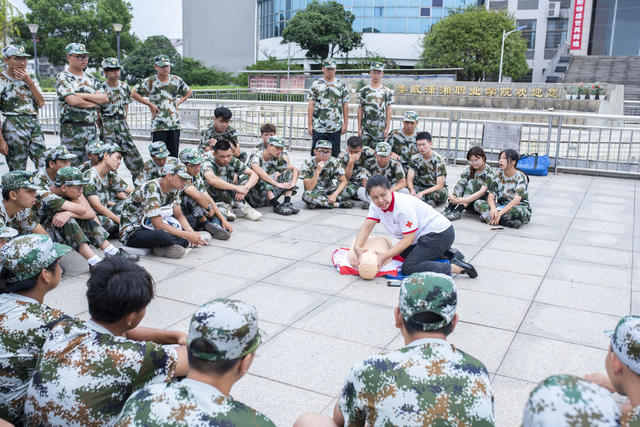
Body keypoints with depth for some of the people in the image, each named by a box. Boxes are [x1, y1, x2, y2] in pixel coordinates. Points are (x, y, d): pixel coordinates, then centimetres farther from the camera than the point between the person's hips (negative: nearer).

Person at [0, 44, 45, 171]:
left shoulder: (31, 77, 12)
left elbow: (41, 103, 4)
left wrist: (29, 82, -6)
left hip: (34, 124, 4)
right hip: (14, 128, -4)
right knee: (17, 174, -1)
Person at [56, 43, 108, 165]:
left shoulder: (90, 78, 16)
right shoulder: (63, 78, -4)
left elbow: (105, 98, 3)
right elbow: (73, 101, -19)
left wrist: (84, 95, -10)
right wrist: (95, 102, -5)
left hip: (92, 128, 6)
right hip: (72, 129, -6)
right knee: (72, 165, -6)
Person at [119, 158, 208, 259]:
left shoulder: (173, 189, 0)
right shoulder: (151, 189, -26)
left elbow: (179, 216, 4)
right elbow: (158, 225, -28)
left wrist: (192, 233, -14)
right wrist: (187, 236, -27)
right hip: (132, 233, -8)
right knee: (161, 235, -38)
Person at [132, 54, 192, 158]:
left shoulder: (177, 80, 6)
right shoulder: (149, 82, -4)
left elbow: (188, 92, 22)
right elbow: (134, 93, 1)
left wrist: (178, 102, 9)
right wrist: (149, 104, -4)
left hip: (175, 124, 3)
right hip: (158, 125, -3)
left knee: (174, 155, 6)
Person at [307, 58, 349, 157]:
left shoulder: (341, 85, 7)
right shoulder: (316, 84, 4)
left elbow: (345, 105, 8)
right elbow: (311, 105, 2)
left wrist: (345, 123, 2)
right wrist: (309, 124, -3)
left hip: (336, 128, 1)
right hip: (318, 127, -1)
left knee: (334, 155, 5)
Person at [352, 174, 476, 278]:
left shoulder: (404, 207, -28)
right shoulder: (376, 205, -2)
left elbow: (408, 238, -24)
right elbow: (367, 225, -7)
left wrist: (386, 255, -26)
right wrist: (357, 246, -24)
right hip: (422, 236, 10)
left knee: (408, 268, -19)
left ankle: (457, 268, -18)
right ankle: (442, 252, 19)